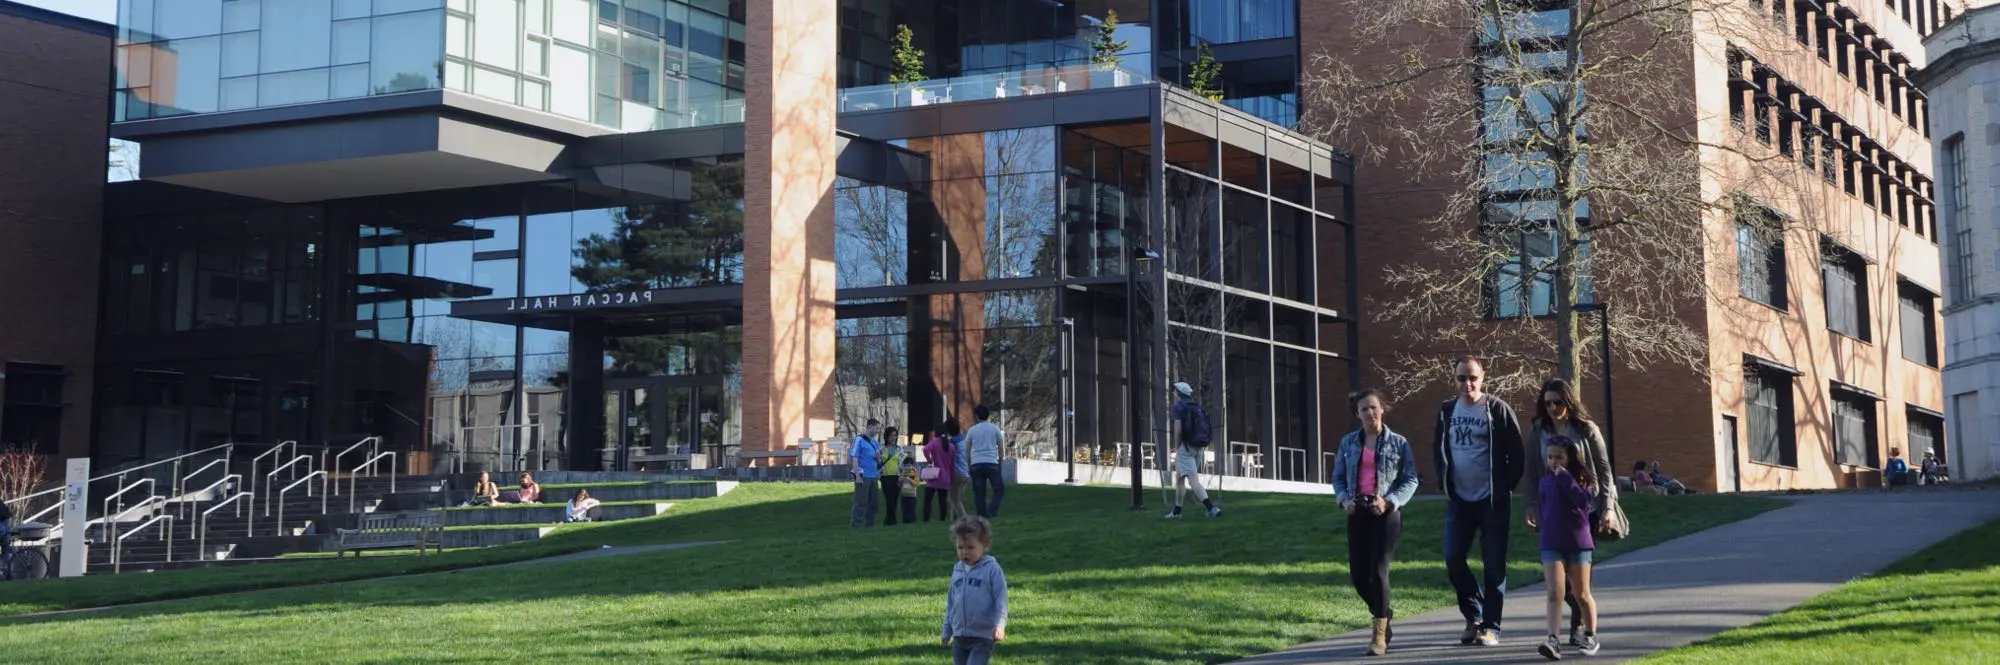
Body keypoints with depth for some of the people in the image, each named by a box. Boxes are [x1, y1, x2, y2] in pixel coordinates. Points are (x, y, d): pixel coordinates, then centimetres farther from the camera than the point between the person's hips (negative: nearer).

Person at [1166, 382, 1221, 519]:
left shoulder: (1178, 407, -5)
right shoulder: (1197, 406, 16)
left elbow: (1178, 428, -14)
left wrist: (1177, 447, -6)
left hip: (1186, 447, -8)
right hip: (1199, 447, 8)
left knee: (1193, 480, -13)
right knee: (1179, 478, 20)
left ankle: (1211, 508, -28)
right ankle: (1176, 511, 25)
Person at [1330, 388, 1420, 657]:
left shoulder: (1398, 443, 1)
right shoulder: (1348, 443, 9)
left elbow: (1411, 480, 0)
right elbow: (1338, 477, 13)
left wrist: (1389, 501, -14)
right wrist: (1343, 500, -7)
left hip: (1386, 513, -3)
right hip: (1357, 514, 3)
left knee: (1378, 571, -9)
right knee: (1358, 574, 2)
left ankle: (1380, 636, -2)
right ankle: (1384, 613, 30)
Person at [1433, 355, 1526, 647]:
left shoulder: (1497, 409, -7)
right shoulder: (1447, 410, 6)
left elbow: (1516, 453, -6)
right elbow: (1439, 449, 16)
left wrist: (1506, 487, -8)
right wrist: (1445, 484, 7)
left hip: (1492, 500, -4)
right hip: (1458, 500, 5)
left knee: (1493, 565, -1)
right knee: (1453, 559, 2)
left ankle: (1490, 626, 4)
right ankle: (1474, 615, 18)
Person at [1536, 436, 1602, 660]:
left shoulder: (1582, 480, -2)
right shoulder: (1545, 482, 8)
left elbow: (1584, 500, -22)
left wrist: (1565, 477, -19)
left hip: (1578, 543, -2)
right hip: (1551, 545, 2)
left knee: (1582, 595, 10)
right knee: (1555, 593, -11)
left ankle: (1590, 636, 28)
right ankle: (1553, 640, -19)